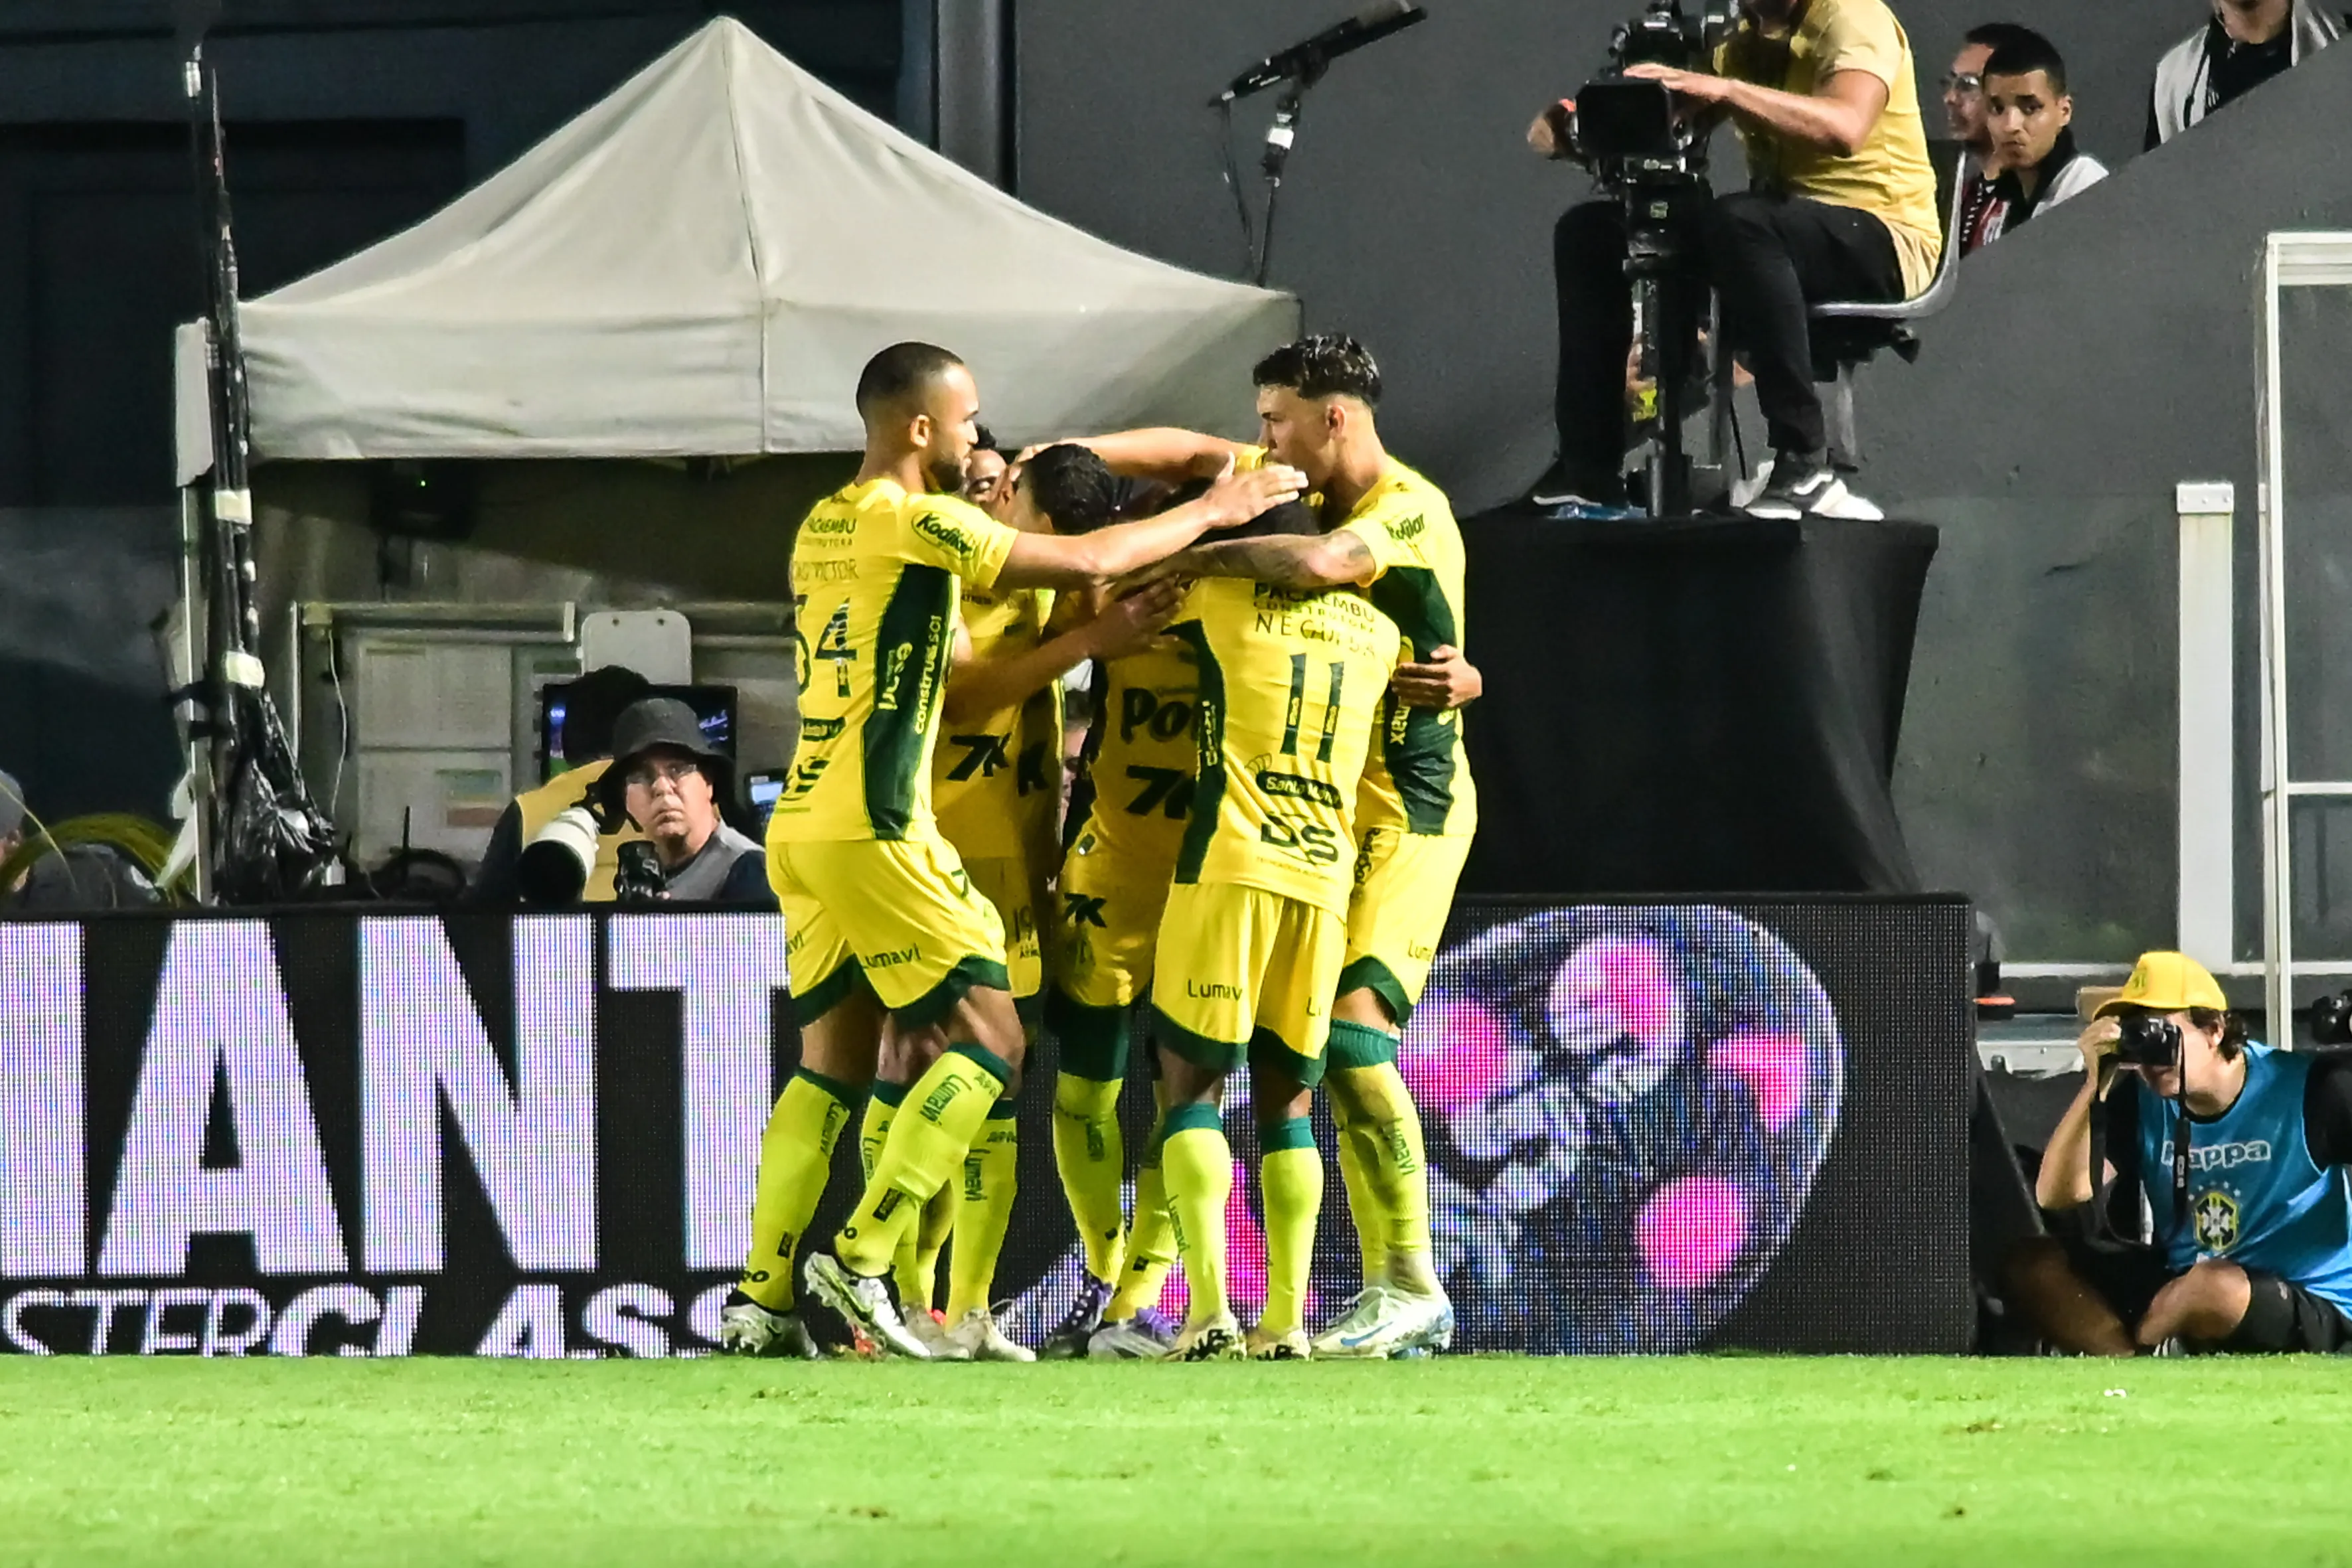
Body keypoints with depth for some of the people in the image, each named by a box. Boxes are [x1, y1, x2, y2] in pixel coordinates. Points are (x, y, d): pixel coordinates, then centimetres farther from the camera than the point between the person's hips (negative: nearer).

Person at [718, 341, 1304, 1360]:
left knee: (834, 1064, 12)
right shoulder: (918, 523, -11)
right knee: (987, 1041, -4)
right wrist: (1212, 512, 2)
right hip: (873, 833, -9)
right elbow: (1087, 561, -10)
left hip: (800, 827, 9)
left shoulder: (823, 526, 15)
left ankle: (761, 1300, 5)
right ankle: (861, 1259, -13)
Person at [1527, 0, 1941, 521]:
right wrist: (1576, 134, -13)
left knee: (1737, 220, -37)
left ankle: (1805, 466, -34)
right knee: (1590, 232, -1)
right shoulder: (1742, 43, 12)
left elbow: (1846, 127, -31)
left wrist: (1725, 90, -40)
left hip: (1883, 243, -8)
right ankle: (1587, 471, -3)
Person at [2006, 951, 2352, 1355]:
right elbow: (2057, 1197, -9)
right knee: (2035, 1265, -7)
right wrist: (2094, 1087, -19)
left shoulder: (2304, 1089, -13)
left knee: (2215, 1286, -40)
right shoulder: (2140, 1101, 0)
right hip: (2181, 1282, 6)